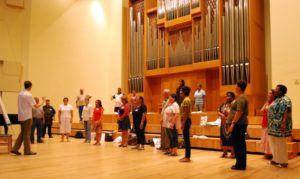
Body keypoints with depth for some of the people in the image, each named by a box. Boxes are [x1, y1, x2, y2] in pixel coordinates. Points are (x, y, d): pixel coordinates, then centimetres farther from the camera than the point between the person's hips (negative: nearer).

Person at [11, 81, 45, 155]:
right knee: (26, 134, -1)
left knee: (22, 133, 14)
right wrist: (43, 101, 1)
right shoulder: (29, 95, -15)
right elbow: (36, 106, -12)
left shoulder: (20, 94, 9)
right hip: (27, 117, -8)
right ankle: (27, 151, 7)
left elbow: (22, 105, 14)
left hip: (21, 116, 8)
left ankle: (15, 149, 13)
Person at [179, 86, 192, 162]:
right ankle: (187, 156, 18)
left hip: (186, 121, -10)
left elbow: (186, 113, -20)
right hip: (185, 121, 10)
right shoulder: (185, 100, 17)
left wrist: (183, 123, -21)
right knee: (186, 139, 12)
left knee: (186, 139, -6)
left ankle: (187, 157, -1)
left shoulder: (186, 100, -14)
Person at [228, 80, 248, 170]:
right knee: (241, 144, 14)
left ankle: (240, 165, 1)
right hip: (241, 123, 11)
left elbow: (239, 112, -23)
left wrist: (233, 124, -22)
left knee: (238, 144, -5)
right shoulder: (243, 97, 17)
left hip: (238, 124, -11)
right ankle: (241, 164, 21)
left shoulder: (241, 98, -15)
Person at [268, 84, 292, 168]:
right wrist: (270, 124, 21)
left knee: (281, 144, -1)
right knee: (274, 143, 15)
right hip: (275, 126, 10)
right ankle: (276, 159, 25)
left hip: (280, 126, -10)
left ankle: (283, 162, 8)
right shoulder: (277, 99, 16)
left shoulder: (285, 99, -14)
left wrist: (284, 123, -31)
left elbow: (287, 111, -24)